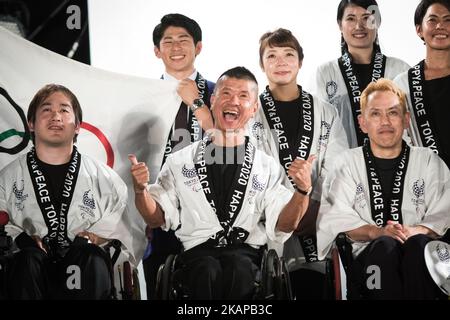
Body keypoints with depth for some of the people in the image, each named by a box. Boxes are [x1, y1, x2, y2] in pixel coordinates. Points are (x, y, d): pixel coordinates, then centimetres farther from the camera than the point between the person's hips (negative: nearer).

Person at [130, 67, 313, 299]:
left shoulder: (267, 167, 12)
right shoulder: (180, 162, 13)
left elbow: (282, 225, 4)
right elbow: (156, 218, 13)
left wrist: (302, 190, -13)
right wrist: (140, 190, -6)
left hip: (246, 251, 0)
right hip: (197, 251, 0)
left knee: (239, 267, -35)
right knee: (208, 270, -34)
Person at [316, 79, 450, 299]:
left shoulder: (428, 162, 19)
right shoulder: (348, 163, 18)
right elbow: (336, 218, 3)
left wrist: (417, 231, -16)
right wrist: (376, 232, -15)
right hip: (367, 255, 0)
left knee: (418, 244, -35)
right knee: (385, 246, -35)